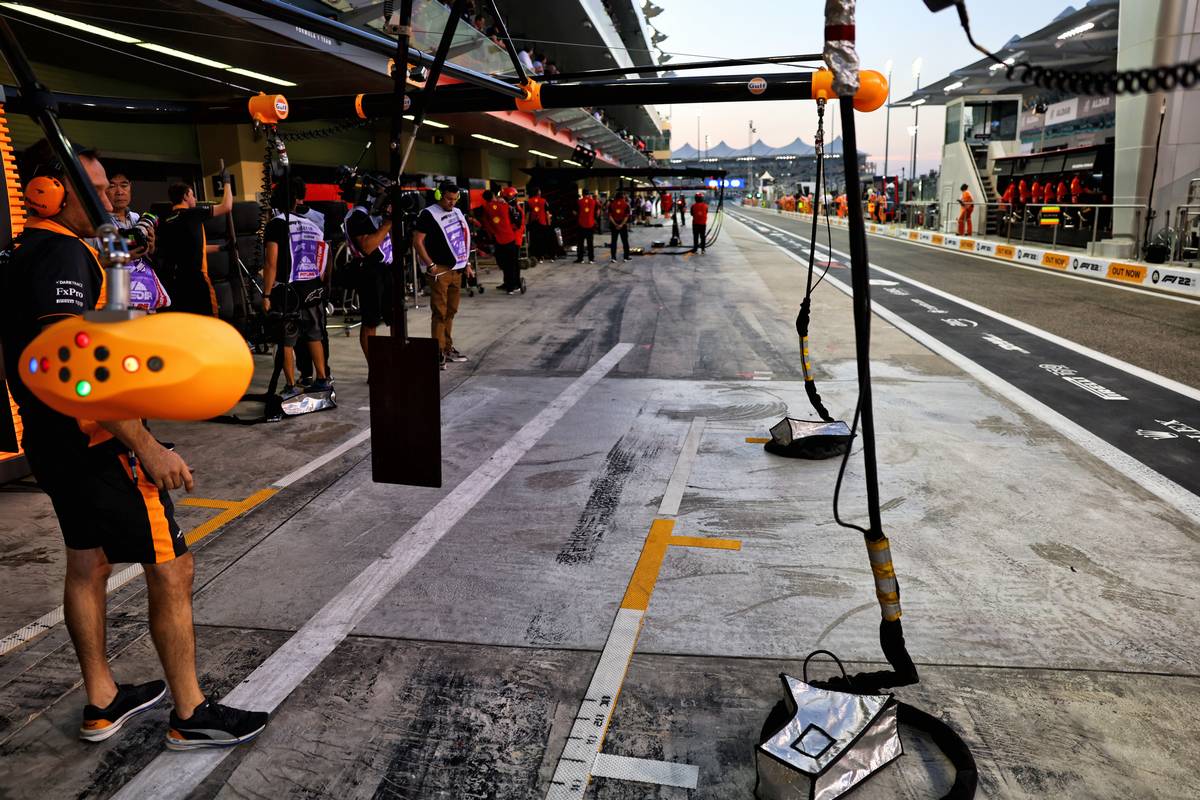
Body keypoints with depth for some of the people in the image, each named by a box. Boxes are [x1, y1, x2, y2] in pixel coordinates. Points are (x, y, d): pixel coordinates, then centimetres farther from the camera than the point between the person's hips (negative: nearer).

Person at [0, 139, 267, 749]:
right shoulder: (62, 254, -18)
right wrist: (147, 447, -27)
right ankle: (191, 714, 6)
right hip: (96, 444, -11)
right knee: (171, 568, -4)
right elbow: (79, 367, -27)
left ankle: (102, 702, 31)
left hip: (54, 441, 11)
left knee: (87, 564, 18)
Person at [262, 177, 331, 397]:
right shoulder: (315, 224, 9)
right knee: (314, 336, 17)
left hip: (287, 291, -5)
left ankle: (291, 387, 7)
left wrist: (266, 295, -11)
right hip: (314, 290, 5)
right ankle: (322, 379, 22)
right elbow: (325, 261, 10)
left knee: (287, 341, 3)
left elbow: (271, 263, -14)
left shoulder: (277, 224, -8)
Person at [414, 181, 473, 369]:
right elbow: (417, 241, -12)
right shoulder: (429, 214, -8)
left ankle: (448, 348, 22)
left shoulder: (457, 213, 15)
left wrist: (467, 263, 15)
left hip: (456, 269, 7)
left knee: (451, 312, 13)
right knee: (440, 313, -8)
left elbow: (464, 239, 22)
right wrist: (430, 265, -16)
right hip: (439, 271, -7)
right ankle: (439, 352, -4)